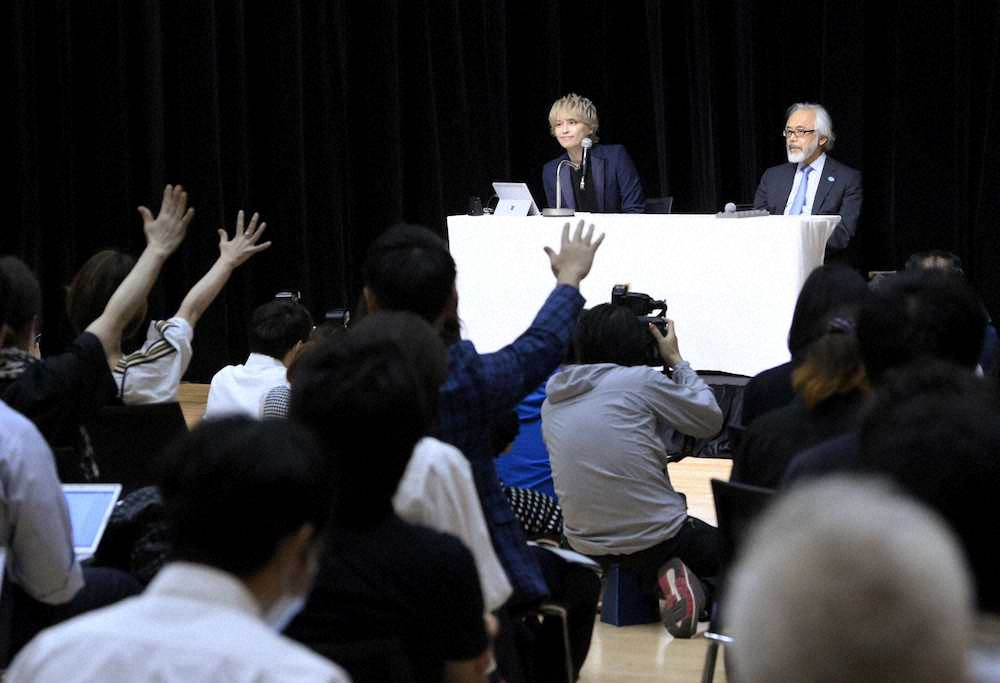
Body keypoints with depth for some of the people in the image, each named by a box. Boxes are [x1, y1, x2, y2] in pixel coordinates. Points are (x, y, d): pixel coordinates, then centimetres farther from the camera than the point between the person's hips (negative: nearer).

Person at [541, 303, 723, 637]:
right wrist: (677, 362, 13)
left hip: (587, 545, 6)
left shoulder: (552, 402, 6)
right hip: (655, 538, -6)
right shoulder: (640, 380, -10)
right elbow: (710, 419, 2)